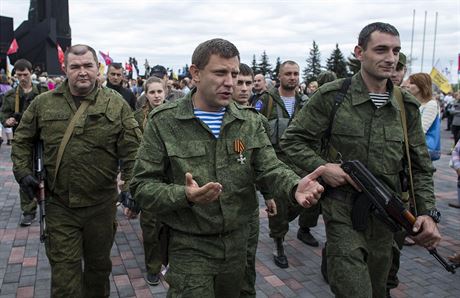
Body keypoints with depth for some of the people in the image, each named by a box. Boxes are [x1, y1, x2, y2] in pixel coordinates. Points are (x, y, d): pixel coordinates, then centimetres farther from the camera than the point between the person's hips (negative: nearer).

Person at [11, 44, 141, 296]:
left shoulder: (116, 104, -5)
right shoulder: (44, 103, 1)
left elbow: (132, 149, -6)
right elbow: (22, 140, 14)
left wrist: (130, 185, -12)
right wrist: (22, 172, 3)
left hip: (101, 204, 0)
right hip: (59, 205, 1)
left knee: (99, 264, 19)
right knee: (64, 269, 5)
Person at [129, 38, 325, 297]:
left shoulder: (251, 121, 0)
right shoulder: (164, 122, -10)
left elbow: (270, 168, -6)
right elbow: (143, 186, -11)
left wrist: (295, 187, -29)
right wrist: (185, 196, -30)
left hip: (239, 242, 4)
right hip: (190, 247, -4)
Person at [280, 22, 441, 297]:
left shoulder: (407, 106, 3)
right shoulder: (332, 97, -9)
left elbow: (421, 166, 8)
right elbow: (293, 140, -4)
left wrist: (428, 212, -4)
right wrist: (321, 167, -19)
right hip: (344, 213, -4)